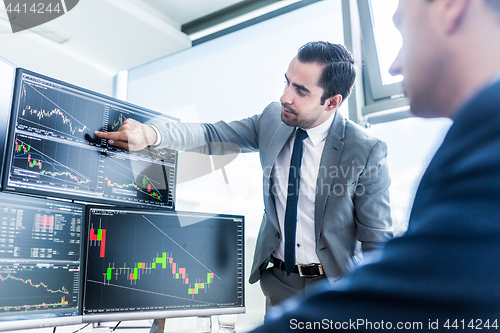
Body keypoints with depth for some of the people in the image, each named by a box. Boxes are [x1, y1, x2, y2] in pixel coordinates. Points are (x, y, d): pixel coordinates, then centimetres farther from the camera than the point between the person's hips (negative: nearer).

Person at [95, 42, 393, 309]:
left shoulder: (367, 151, -19)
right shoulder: (273, 119, -6)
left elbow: (377, 241, -14)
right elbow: (212, 136, -4)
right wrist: (151, 133, -20)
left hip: (333, 288, -3)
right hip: (278, 280, 4)